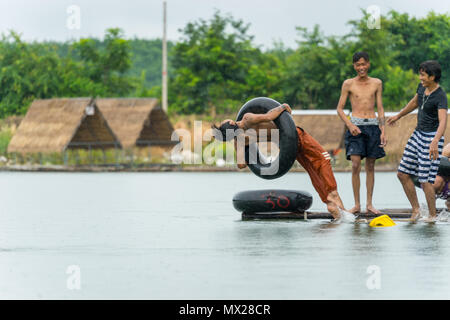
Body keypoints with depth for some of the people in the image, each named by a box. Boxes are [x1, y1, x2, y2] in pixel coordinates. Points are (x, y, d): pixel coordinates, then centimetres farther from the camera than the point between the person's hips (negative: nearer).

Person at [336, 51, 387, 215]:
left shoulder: (376, 83, 10)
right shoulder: (348, 84, 4)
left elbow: (380, 108, 12)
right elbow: (339, 108, 5)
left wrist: (383, 131, 4)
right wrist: (350, 125, -10)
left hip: (372, 126, 2)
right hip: (355, 126, -2)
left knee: (370, 166, 4)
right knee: (355, 165, -11)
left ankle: (369, 204, 9)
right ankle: (357, 204, -6)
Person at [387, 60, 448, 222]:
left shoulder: (440, 97, -21)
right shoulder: (422, 87, 3)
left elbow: (443, 122, -33)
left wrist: (435, 142, -49)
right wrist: (398, 116, 37)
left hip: (432, 138, -8)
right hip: (418, 134, 8)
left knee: (425, 180, -8)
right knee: (402, 174, 7)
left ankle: (432, 216, 7)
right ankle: (416, 209, 21)